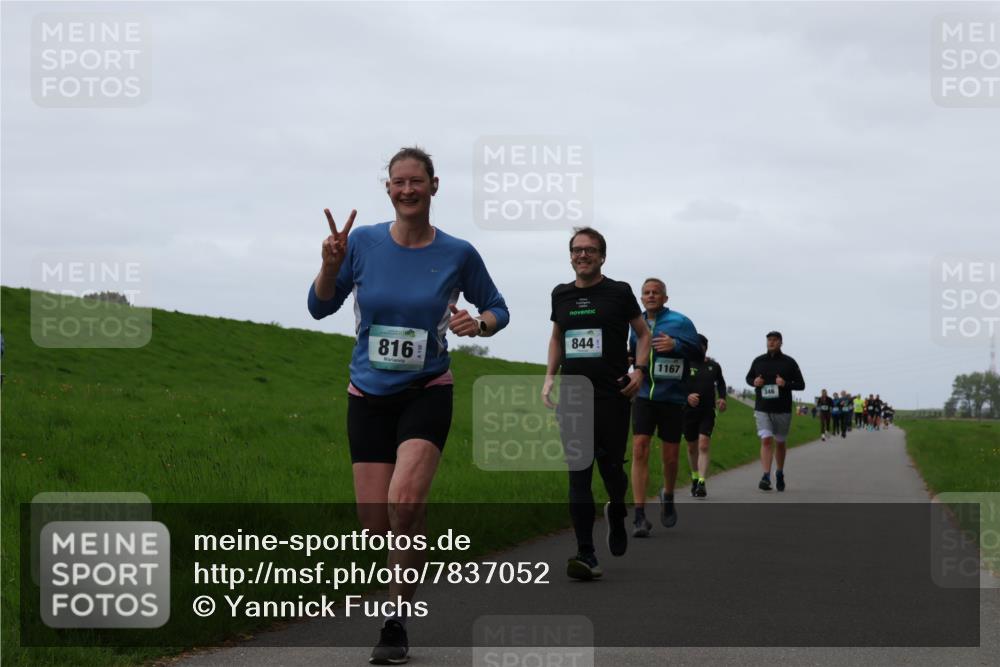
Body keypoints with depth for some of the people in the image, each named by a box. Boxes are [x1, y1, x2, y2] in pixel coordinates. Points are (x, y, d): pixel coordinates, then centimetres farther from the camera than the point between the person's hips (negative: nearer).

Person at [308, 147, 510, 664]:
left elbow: (498, 309, 9)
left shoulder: (458, 253, -4)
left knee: (404, 501, -24)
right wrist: (330, 265, -14)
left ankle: (396, 625, -11)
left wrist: (478, 324, -13)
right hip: (368, 394, 2)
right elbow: (320, 308, 5)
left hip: (427, 393, -2)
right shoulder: (363, 242, -2)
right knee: (375, 522, -4)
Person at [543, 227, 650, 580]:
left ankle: (617, 513, 35)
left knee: (611, 467, -1)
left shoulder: (619, 292, 1)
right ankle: (586, 555, -5)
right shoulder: (561, 295, 11)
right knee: (578, 475, -4)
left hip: (612, 396, -3)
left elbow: (644, 333, 9)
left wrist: (639, 370, -6)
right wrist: (550, 376, 12)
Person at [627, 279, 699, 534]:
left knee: (670, 456, 6)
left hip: (672, 398, -2)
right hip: (643, 396, 2)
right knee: (640, 449, -13)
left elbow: (697, 352, -9)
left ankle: (668, 497, 38)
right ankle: (640, 516, -14)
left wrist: (676, 344, -26)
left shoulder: (679, 322, -2)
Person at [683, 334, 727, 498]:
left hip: (707, 412, 0)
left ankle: (702, 483, -21)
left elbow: (721, 383, 24)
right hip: (688, 411, 0)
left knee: (703, 446, -15)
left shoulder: (713, 366, 8)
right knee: (692, 447, 14)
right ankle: (695, 477, 37)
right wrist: (687, 396, -22)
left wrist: (722, 398, 6)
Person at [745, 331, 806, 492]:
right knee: (766, 441, -14)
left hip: (783, 410, 0)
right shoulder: (758, 361, 6)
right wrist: (754, 382, -4)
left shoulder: (789, 362, 1)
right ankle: (766, 477, -19)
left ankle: (780, 474, 33)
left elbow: (801, 384, 3)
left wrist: (786, 384, -16)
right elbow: (749, 377, 20)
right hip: (762, 409, 0)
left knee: (780, 442, 12)